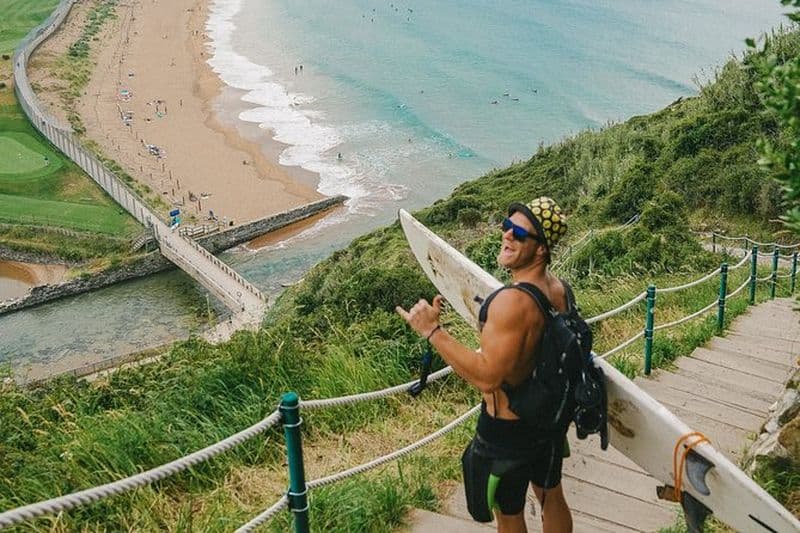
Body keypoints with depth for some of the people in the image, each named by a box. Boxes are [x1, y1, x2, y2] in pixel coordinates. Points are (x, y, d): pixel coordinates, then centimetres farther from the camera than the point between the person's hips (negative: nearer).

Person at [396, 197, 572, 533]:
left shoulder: (512, 302, -32)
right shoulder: (558, 288, -5)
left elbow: (488, 376, -33)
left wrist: (432, 331, -31)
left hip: (508, 430, -8)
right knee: (552, 499, 27)